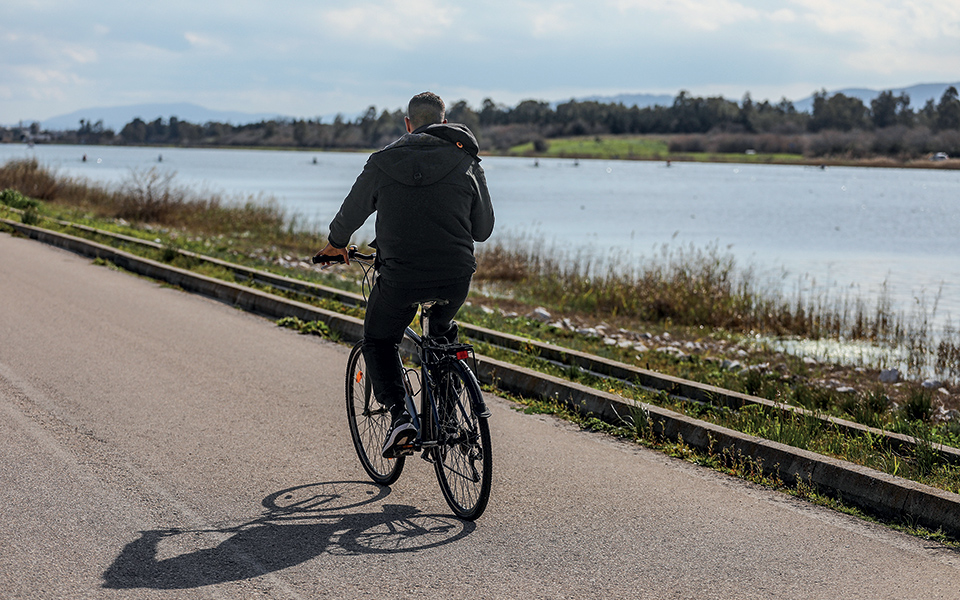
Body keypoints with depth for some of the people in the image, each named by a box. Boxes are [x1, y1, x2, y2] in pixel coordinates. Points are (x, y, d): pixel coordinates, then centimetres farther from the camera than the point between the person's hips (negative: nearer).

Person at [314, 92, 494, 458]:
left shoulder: (383, 163, 1)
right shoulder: (466, 163, 3)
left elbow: (352, 212, 14)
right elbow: (483, 229, 9)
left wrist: (336, 243, 35)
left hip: (401, 277, -2)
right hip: (456, 277, 2)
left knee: (378, 342, 21)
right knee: (443, 331, 32)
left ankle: (399, 413, -1)